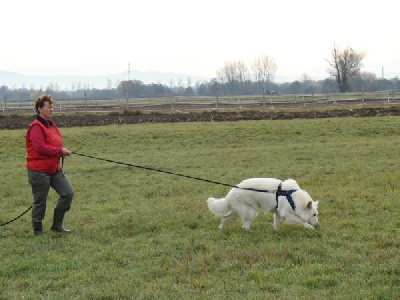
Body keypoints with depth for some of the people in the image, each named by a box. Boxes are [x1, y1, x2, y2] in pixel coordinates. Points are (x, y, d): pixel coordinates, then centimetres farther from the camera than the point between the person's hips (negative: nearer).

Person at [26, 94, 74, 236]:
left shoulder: (51, 125, 13)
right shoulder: (36, 127, -15)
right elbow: (40, 147, -25)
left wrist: (62, 151, 2)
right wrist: (60, 151, -20)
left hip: (54, 168, 8)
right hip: (39, 171, -8)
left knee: (68, 192, 2)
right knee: (40, 201, 1)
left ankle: (57, 224, 13)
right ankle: (38, 230, 16)